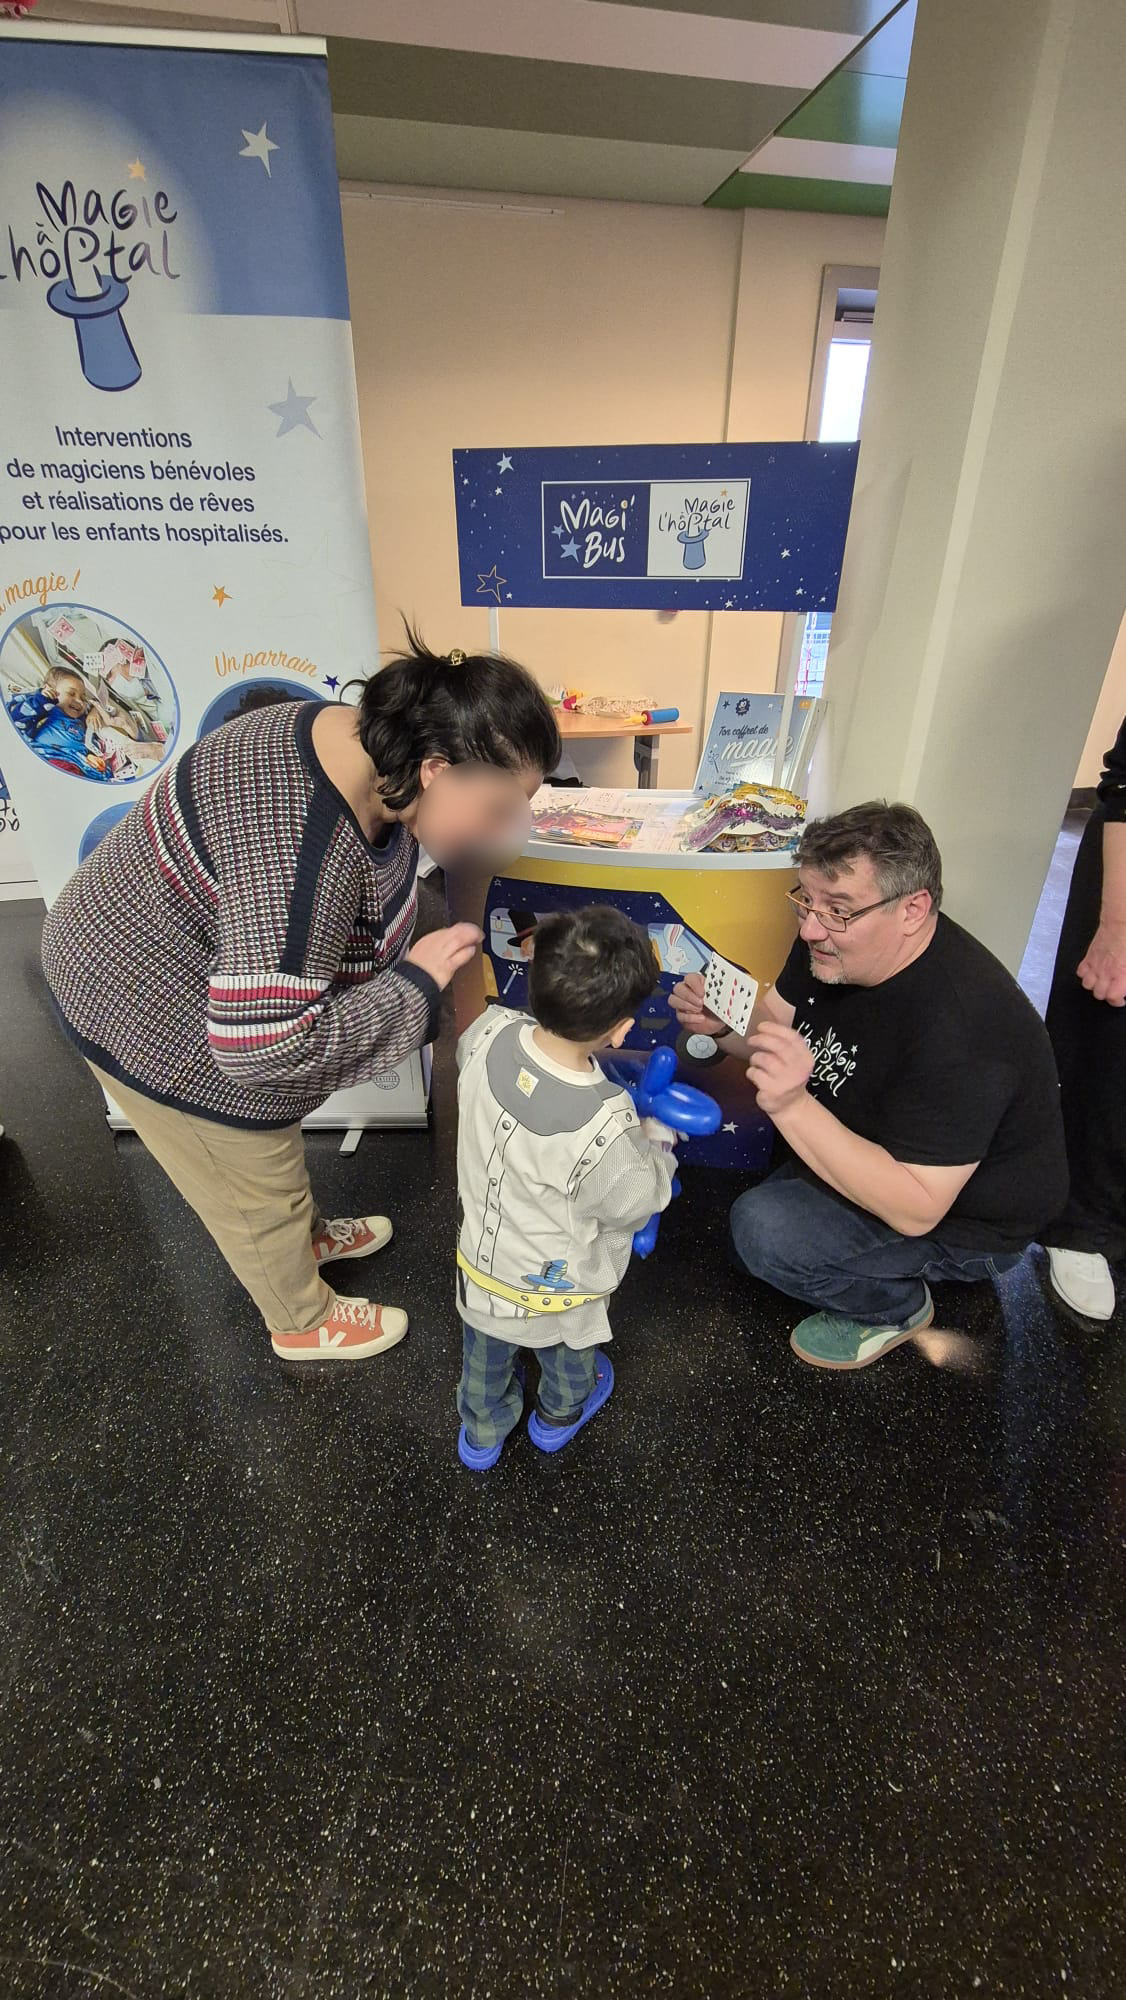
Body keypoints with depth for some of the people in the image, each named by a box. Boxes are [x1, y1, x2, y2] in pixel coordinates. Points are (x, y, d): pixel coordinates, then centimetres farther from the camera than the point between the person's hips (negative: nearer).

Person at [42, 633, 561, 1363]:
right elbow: (262, 1048, -38)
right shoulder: (301, 856, -41)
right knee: (255, 1193, 16)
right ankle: (304, 1323, 43)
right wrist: (414, 984, -29)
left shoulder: (358, 741, -12)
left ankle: (307, 1238, 58)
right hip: (160, 1024, -8)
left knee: (275, 1147, 30)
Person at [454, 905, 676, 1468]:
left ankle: (481, 1433, 61)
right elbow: (635, 1203, -22)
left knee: (486, 1352, 33)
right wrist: (657, 1135, -6)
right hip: (557, 1285, -3)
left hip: (480, 1255, 4)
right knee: (568, 1351, 33)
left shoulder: (488, 1034, -30)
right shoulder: (606, 1131, -43)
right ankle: (559, 1416, 64)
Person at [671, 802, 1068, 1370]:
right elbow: (774, 1021, 2)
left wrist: (792, 1106, -45)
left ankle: (895, 1307, 3)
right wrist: (721, 1021, -21)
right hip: (875, 1142, 8)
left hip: (963, 1221, -7)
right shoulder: (833, 947, -14)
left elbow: (914, 1210, -35)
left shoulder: (960, 1028, -38)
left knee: (765, 1228, -26)